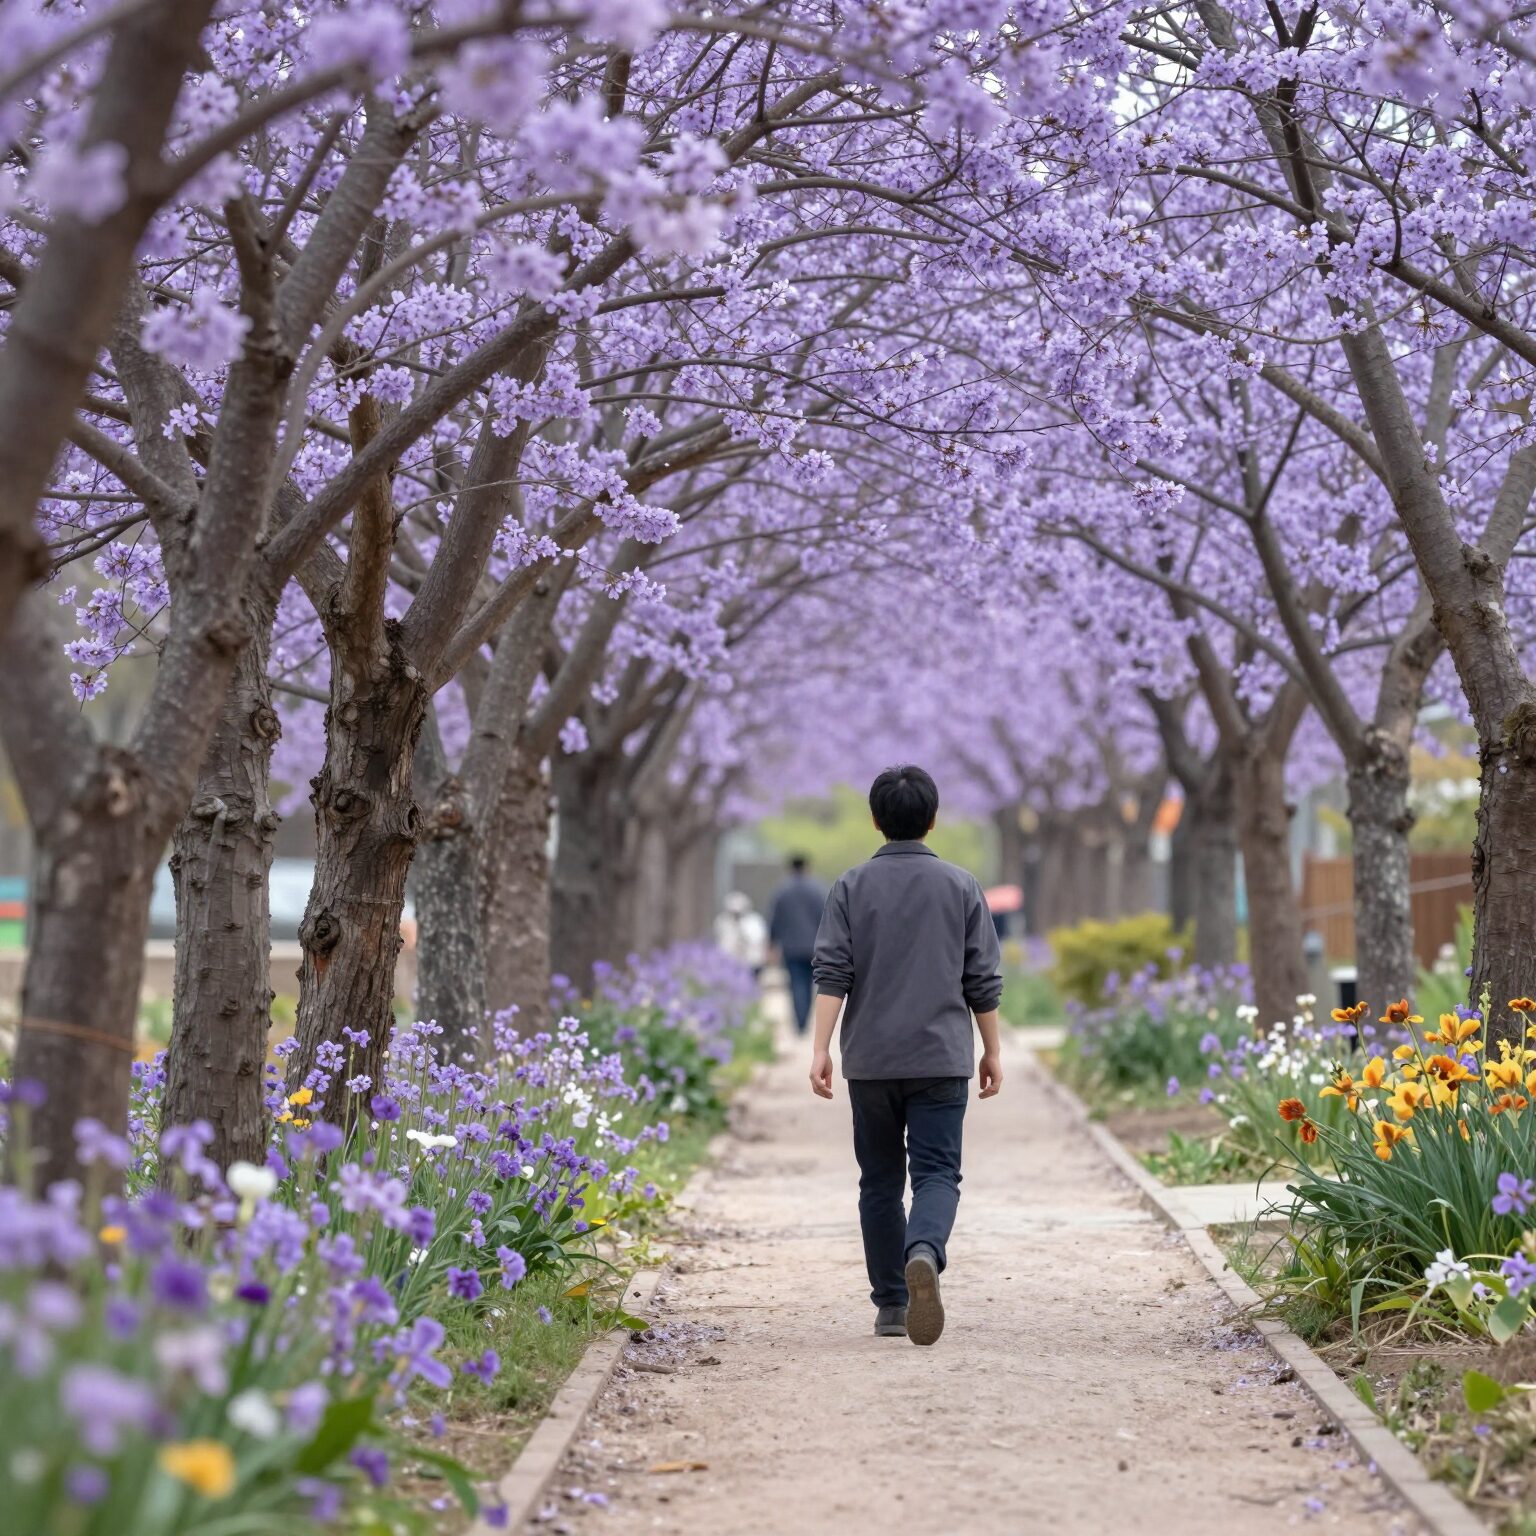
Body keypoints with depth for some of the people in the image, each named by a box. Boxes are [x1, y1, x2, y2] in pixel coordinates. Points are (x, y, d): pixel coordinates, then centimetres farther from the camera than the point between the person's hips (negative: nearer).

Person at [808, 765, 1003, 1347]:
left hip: (870, 1059, 1)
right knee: (937, 1172, -4)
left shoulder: (853, 886, 2)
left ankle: (891, 1304, 15)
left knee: (880, 1180, 11)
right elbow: (984, 980, 5)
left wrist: (820, 1048, -7)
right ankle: (924, 1254, -34)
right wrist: (992, 1050, 14)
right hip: (941, 1059, -1)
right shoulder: (961, 886, 3)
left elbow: (832, 972, -6)